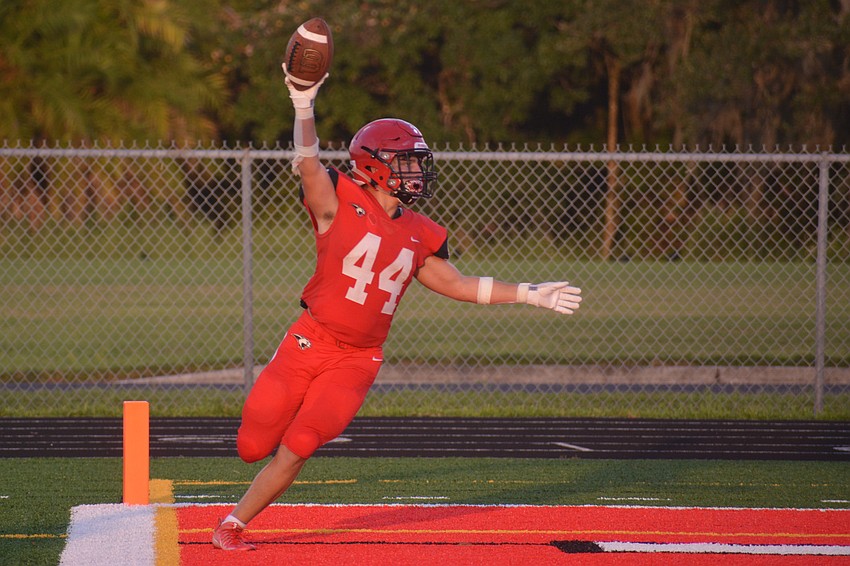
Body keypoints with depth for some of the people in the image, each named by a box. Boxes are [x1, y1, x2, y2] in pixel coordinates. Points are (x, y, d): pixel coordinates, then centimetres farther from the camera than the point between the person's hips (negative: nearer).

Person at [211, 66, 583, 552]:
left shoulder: (418, 235, 8)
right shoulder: (340, 203, -7)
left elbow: (457, 284, 19)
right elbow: (308, 164, -25)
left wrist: (531, 294, 17)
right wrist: (304, 106, -42)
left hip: (358, 361, 3)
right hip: (310, 344, -3)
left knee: (297, 449, -10)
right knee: (254, 446, -2)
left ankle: (234, 525, 6)